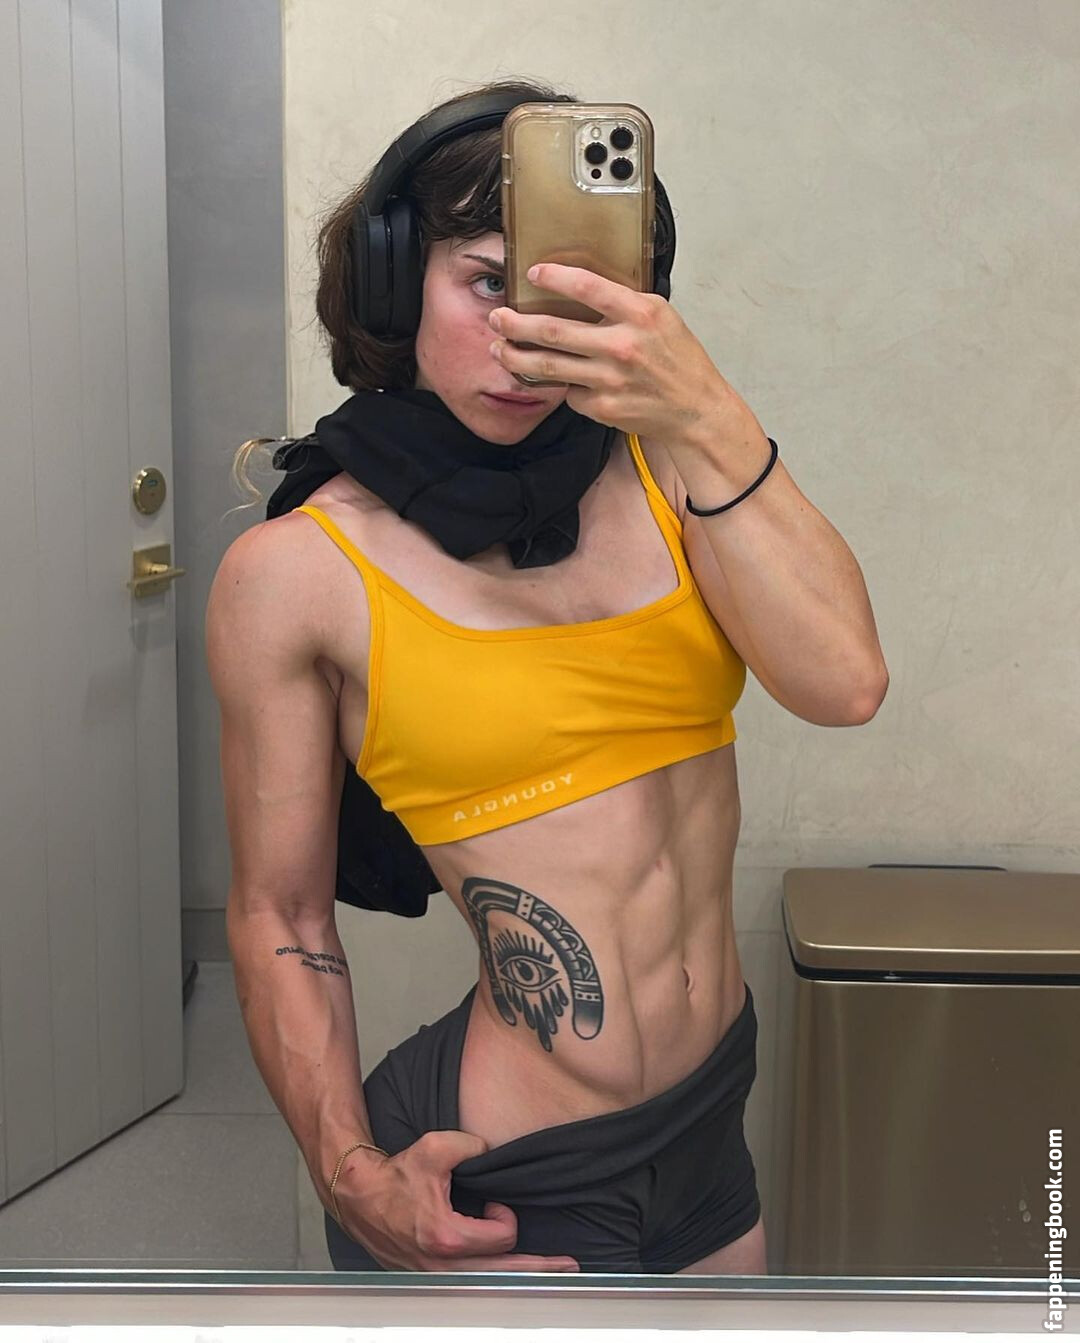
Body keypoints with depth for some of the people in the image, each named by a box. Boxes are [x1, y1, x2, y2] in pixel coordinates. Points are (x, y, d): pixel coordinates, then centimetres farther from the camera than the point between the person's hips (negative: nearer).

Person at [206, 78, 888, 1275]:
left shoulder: (650, 461, -1)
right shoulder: (297, 571, -10)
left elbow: (842, 683, -17)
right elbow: (278, 919, -5)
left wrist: (703, 414, -25)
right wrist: (353, 1178, -15)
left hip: (711, 1119, 5)